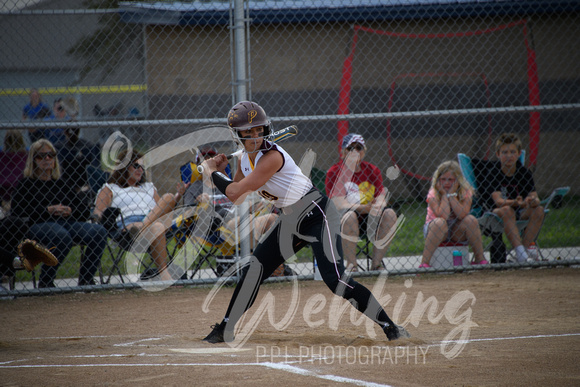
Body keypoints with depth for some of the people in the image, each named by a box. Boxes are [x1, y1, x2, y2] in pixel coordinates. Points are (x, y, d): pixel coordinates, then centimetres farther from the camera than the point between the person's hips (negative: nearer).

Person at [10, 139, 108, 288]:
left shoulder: (59, 183, 25)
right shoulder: (27, 184, 8)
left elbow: (78, 206, 27)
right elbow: (17, 211, -5)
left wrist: (70, 211, 1)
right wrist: (47, 210, -11)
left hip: (65, 223, 6)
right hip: (38, 225, -6)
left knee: (99, 232, -20)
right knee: (62, 236, -41)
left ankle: (85, 280, -12)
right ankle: (45, 281, -24)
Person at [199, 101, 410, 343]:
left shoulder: (272, 156, -25)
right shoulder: (246, 158, 3)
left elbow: (235, 193, -25)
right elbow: (235, 198, 16)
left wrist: (210, 171, -9)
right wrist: (220, 171, 3)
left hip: (318, 215, -8)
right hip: (290, 221, 8)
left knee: (335, 280, -18)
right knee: (254, 270, 3)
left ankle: (389, 326, -10)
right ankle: (225, 330, 14)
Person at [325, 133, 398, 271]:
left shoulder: (372, 170, 6)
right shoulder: (334, 173, -7)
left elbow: (381, 197, -4)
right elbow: (339, 204, -18)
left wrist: (378, 206, -29)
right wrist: (363, 208, -32)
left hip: (368, 219, 4)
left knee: (389, 214, -21)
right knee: (350, 216, -36)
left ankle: (376, 264, -19)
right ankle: (351, 266, -28)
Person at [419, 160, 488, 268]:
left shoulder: (465, 192, -7)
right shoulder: (433, 194, -13)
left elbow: (462, 215, -25)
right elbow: (443, 216, -28)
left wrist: (452, 194, -21)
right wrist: (444, 194, -21)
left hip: (457, 231, 2)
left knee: (471, 220, -26)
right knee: (440, 222, -36)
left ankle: (480, 259, -15)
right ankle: (424, 263, -38)